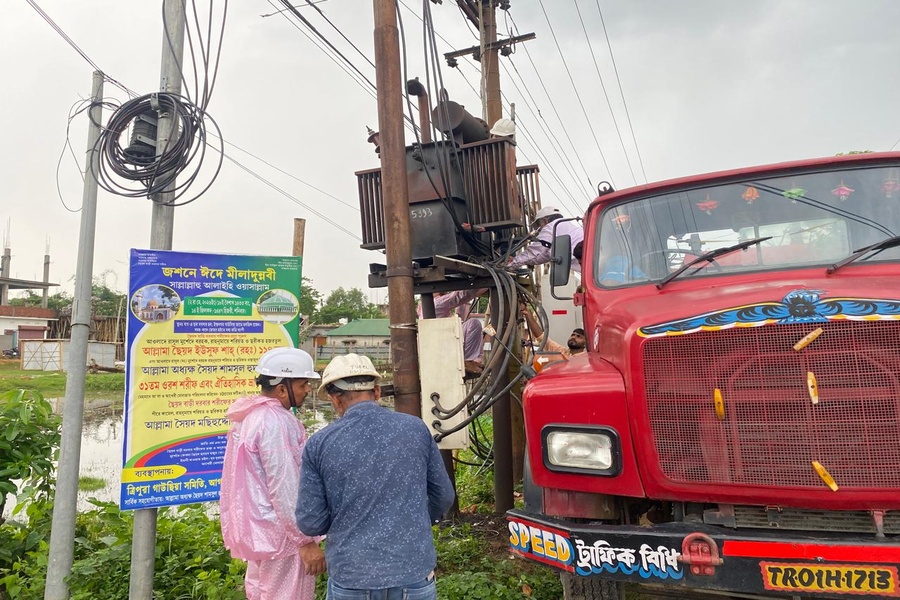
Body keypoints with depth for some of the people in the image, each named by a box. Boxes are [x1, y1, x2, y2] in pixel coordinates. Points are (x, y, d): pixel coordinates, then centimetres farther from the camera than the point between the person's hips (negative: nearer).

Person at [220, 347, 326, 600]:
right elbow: (284, 488, -25)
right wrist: (306, 540, -20)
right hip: (280, 534, -10)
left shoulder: (251, 415, 7)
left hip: (255, 527, 10)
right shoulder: (275, 421, -23)